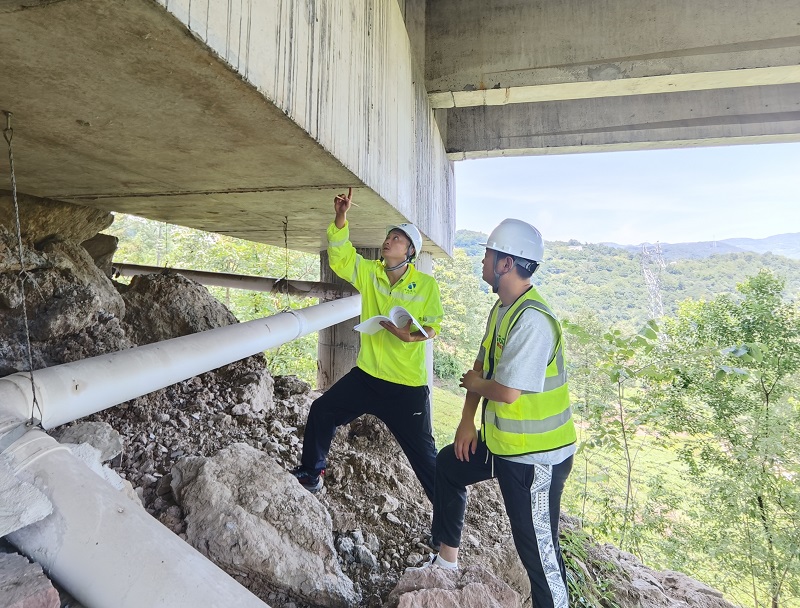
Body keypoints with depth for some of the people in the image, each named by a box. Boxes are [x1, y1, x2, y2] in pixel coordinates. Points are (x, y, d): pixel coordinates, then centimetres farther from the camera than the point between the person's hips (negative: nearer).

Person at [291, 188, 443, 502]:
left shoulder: (427, 284, -9)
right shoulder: (369, 272, 2)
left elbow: (433, 324, -7)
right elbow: (340, 254, -7)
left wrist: (413, 334, -28)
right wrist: (341, 217, -20)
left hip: (407, 387, -4)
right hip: (366, 376, 5)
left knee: (424, 455, 5)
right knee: (321, 411, 12)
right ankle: (311, 473, 36)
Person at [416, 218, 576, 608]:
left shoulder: (532, 320, -27)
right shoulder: (501, 309, 4)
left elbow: (508, 391, -30)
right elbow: (481, 365, 9)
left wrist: (474, 383, -9)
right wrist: (467, 421, 6)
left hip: (535, 455, -10)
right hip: (502, 441, 10)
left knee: (537, 546, 3)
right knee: (447, 465, 24)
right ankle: (446, 561, 42)